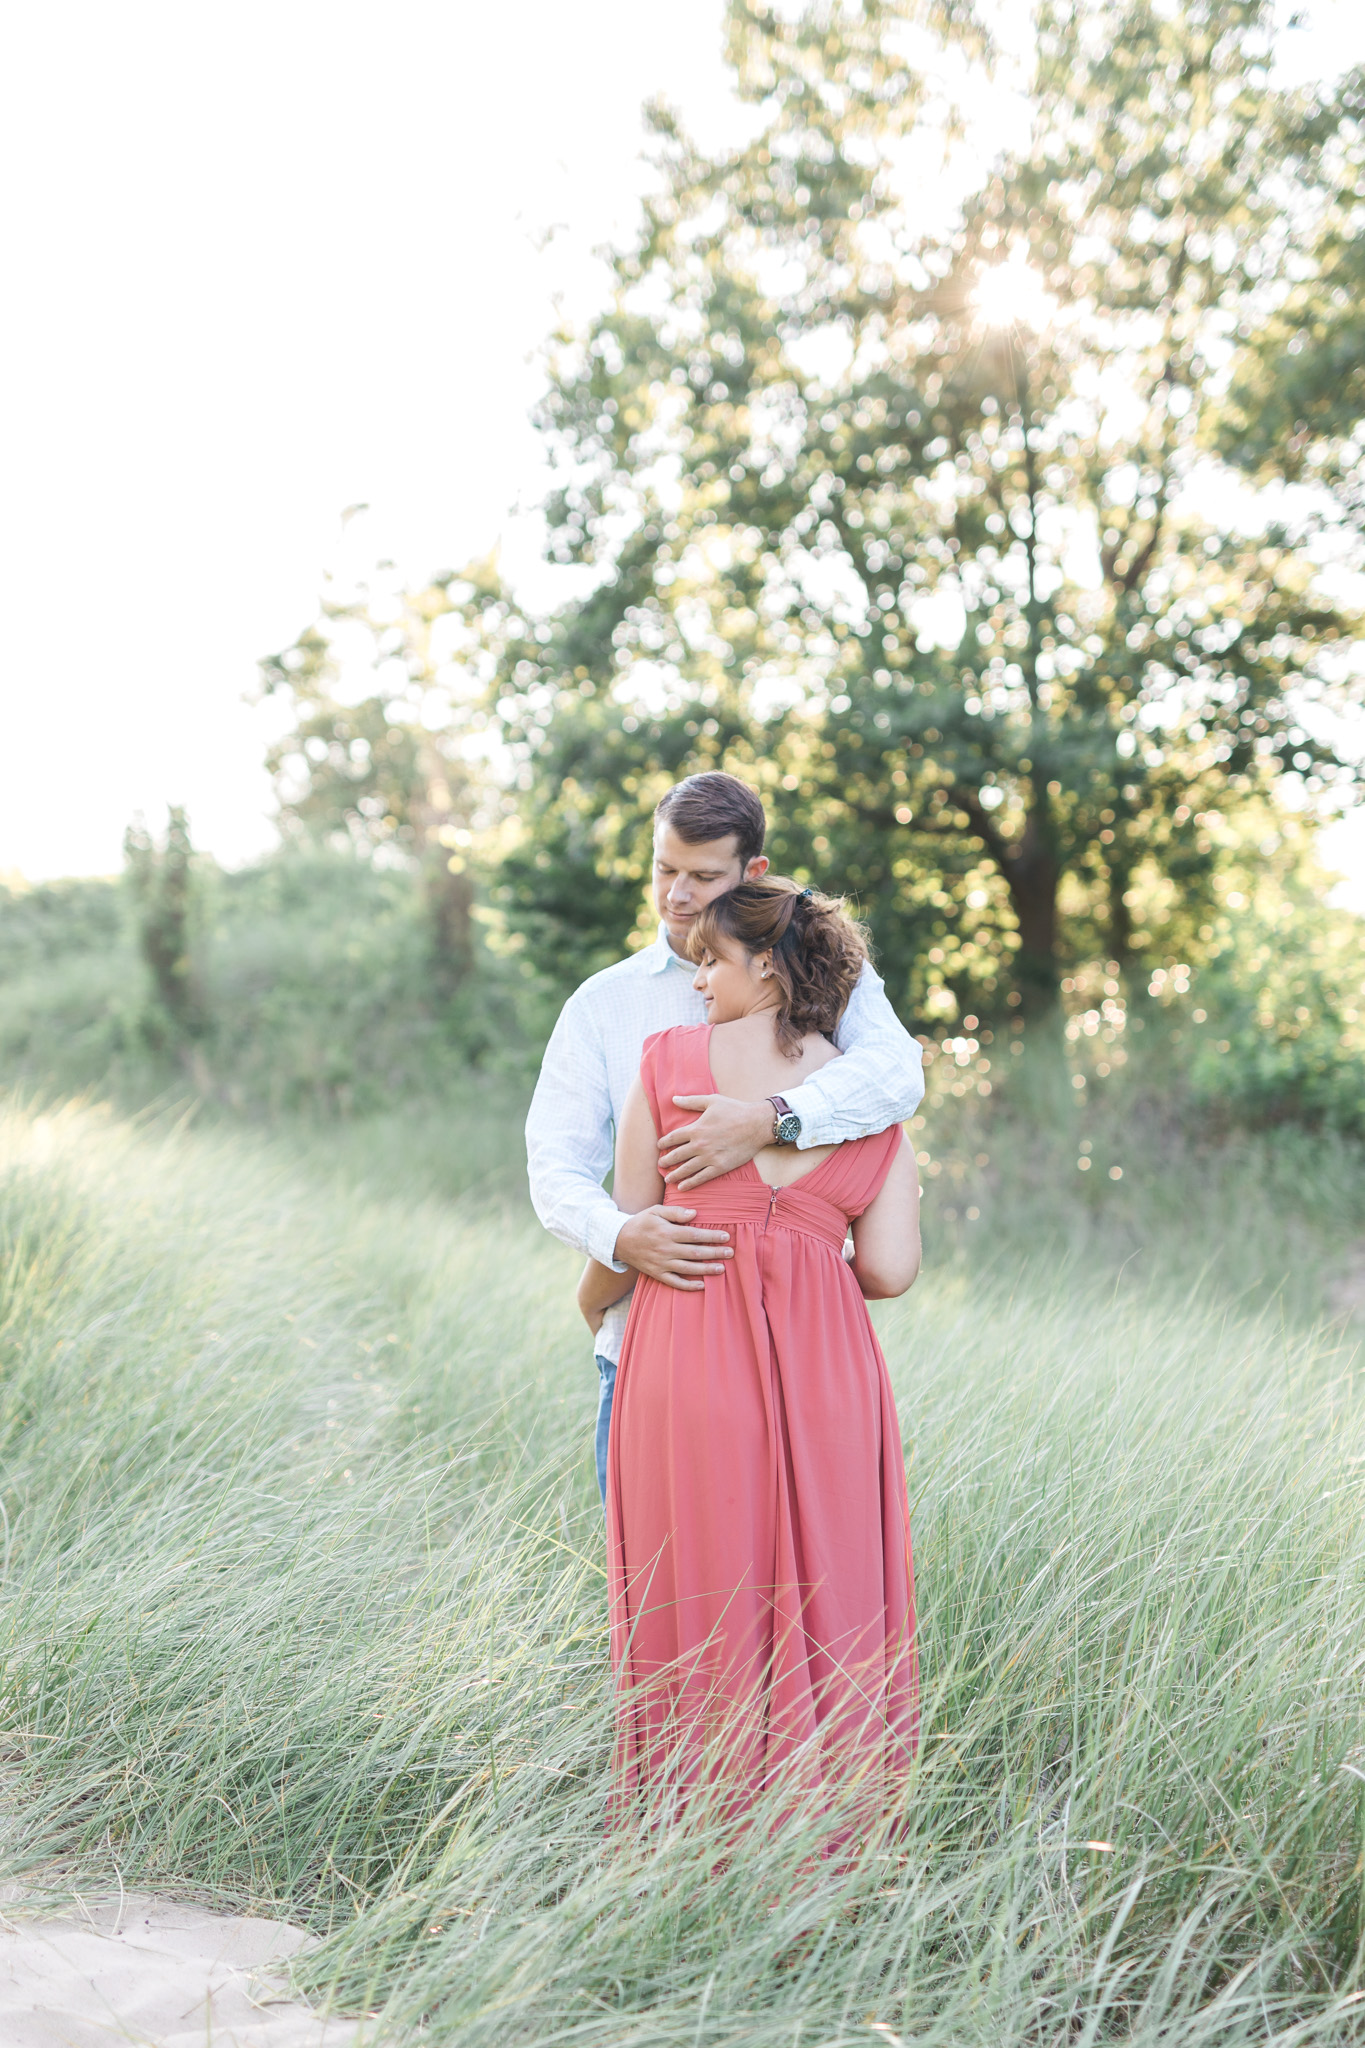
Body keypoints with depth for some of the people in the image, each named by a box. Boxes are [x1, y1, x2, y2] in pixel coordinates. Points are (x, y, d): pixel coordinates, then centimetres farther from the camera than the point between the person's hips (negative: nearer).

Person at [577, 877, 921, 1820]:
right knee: (827, 1611, 9)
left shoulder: (670, 1058, 3)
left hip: (690, 1357, -2)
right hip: (824, 1369, 2)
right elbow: (890, 1270, 2)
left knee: (699, 1611, 6)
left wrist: (590, 1301, 24)